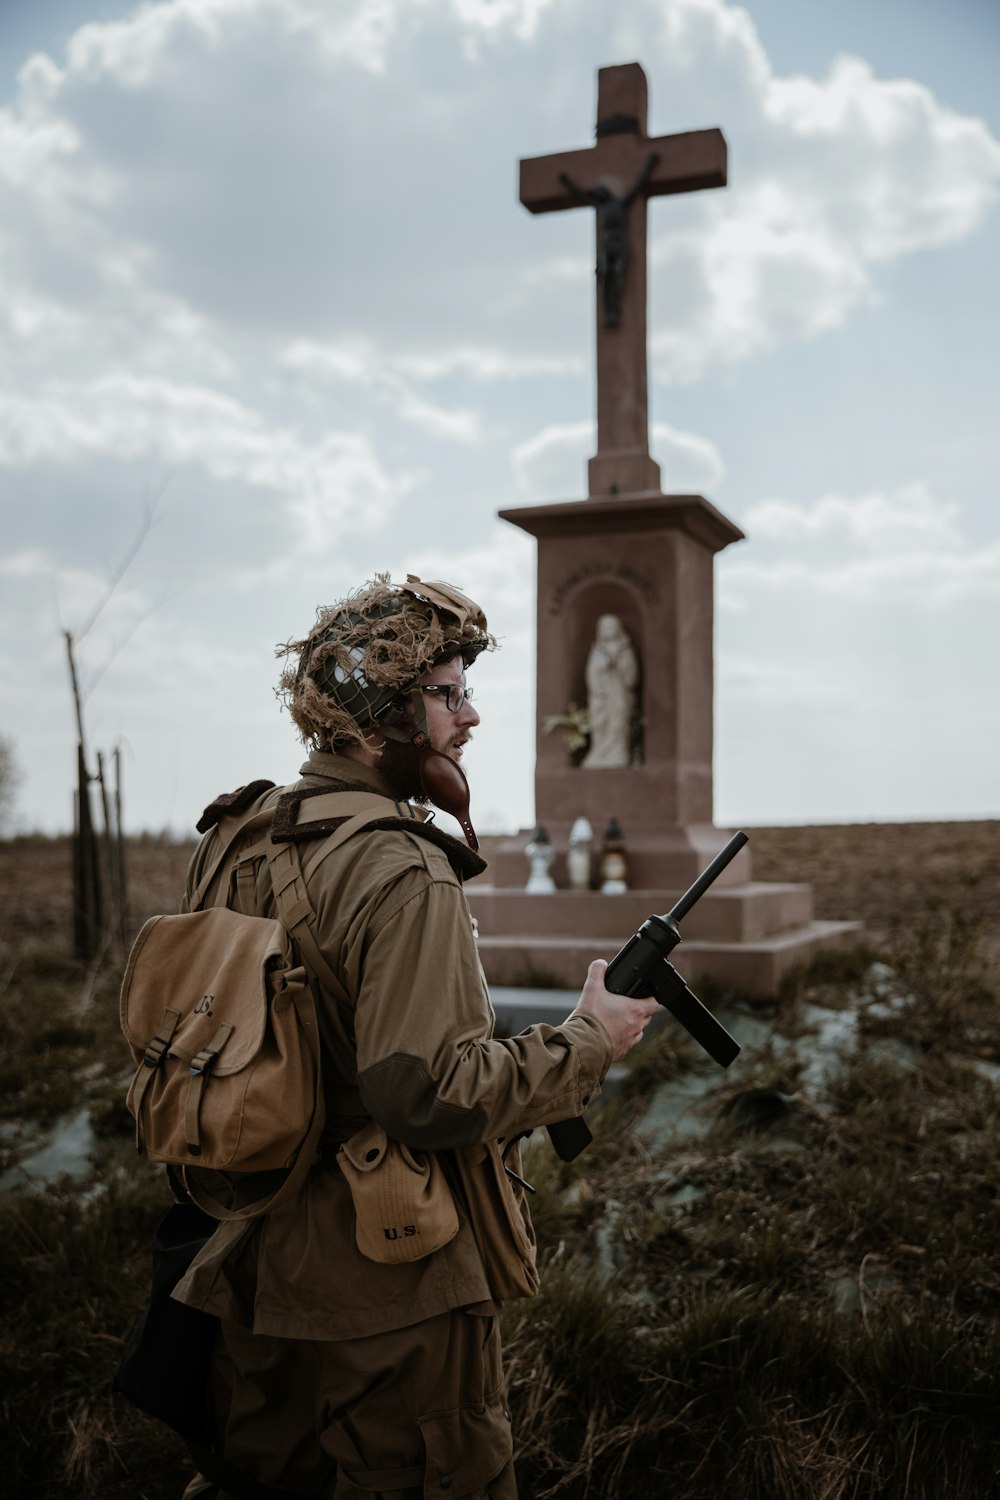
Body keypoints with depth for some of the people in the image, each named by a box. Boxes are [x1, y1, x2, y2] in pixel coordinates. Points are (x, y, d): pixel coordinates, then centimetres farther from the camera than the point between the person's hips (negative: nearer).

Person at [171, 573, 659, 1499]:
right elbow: (429, 1093, -29)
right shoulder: (402, 875, -24)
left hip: (255, 1265, 8)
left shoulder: (238, 835, 3)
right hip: (391, 1287, -8)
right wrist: (587, 1042, -17)